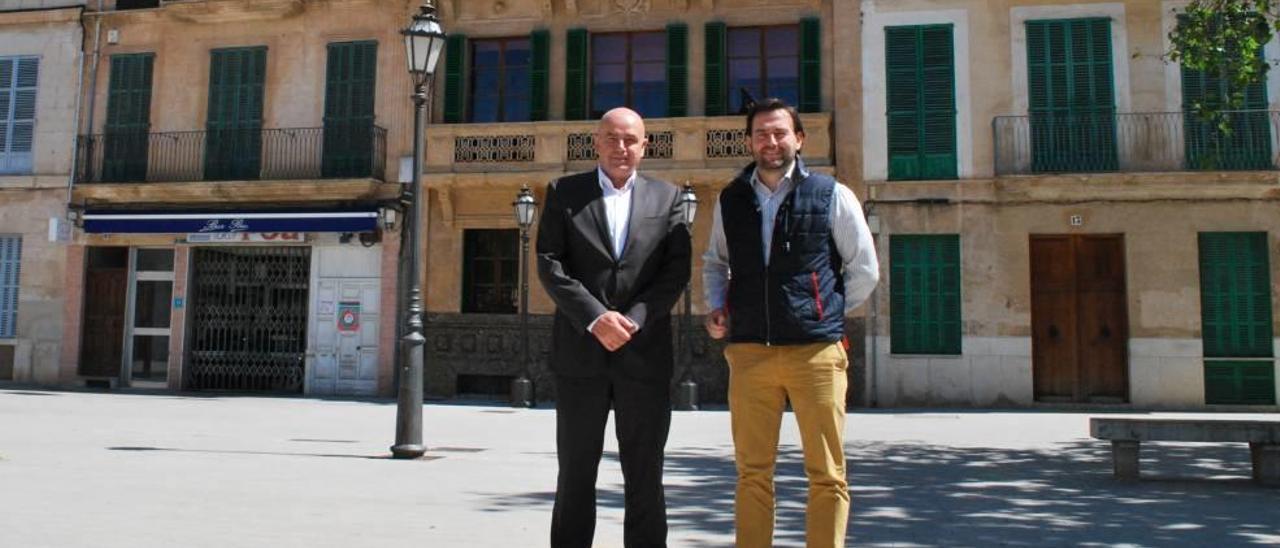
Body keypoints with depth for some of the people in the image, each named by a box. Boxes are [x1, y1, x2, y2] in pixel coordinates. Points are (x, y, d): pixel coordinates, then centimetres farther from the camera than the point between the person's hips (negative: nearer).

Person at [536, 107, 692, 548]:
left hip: (645, 352, 1)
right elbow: (550, 263, -2)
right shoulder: (564, 192, 8)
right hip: (580, 351, 0)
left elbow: (677, 270, 2)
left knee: (645, 474, 7)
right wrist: (595, 317, -14)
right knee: (575, 471, 7)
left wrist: (633, 319, -11)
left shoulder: (666, 197, 10)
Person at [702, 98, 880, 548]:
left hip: (816, 352, -2)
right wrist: (716, 307, 9)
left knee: (826, 474, 4)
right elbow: (714, 263, 24)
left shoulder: (831, 196, 2)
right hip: (749, 352, 2)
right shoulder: (730, 200, 11)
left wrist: (826, 315, 5)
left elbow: (864, 270, 9)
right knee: (752, 471, 8)